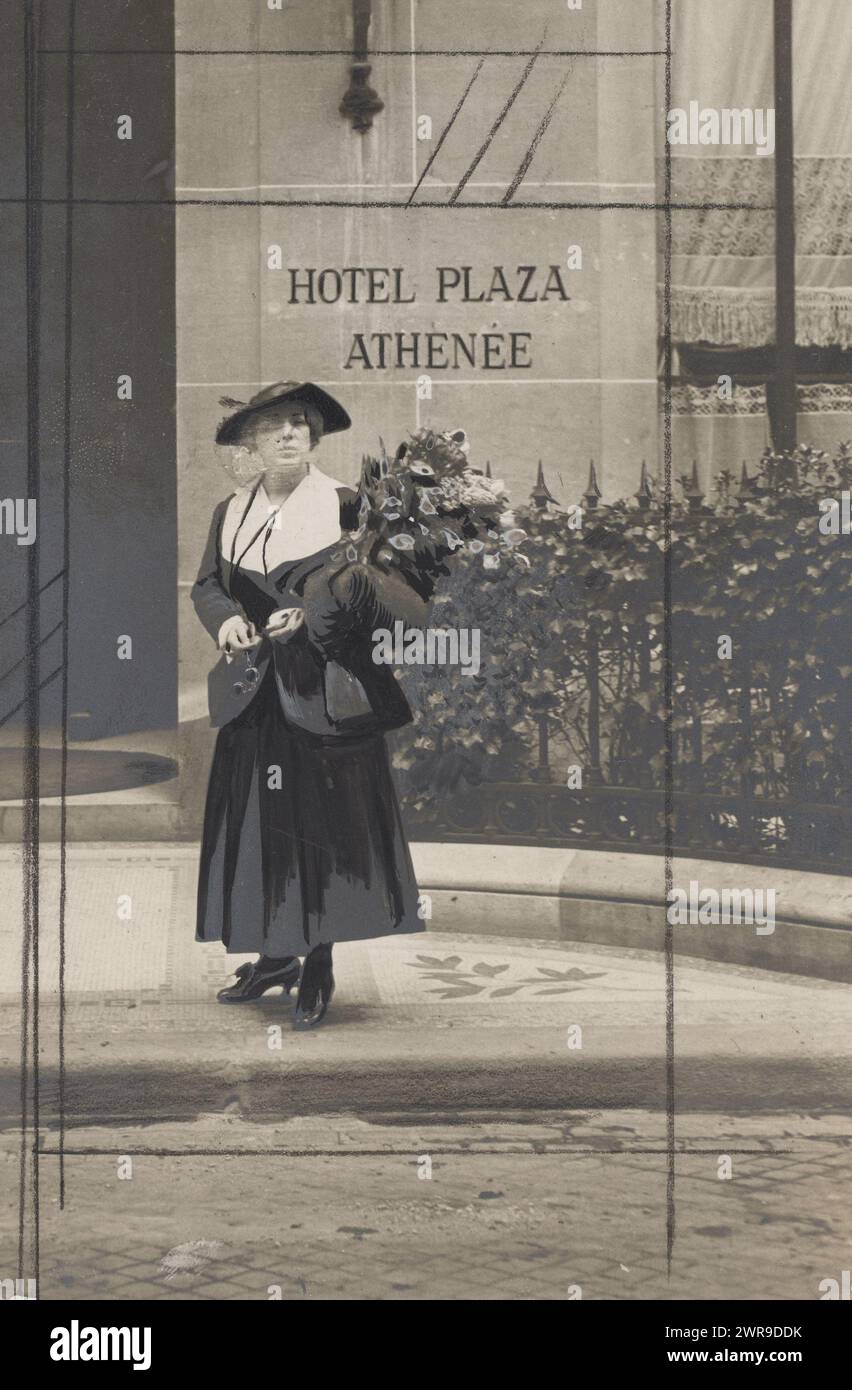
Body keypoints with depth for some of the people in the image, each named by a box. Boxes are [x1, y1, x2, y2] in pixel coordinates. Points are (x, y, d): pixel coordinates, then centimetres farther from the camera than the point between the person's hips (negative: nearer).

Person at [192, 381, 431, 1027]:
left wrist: (314, 612, -20)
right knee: (258, 824, 9)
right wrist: (226, 618, -9)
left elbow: (380, 586, -9)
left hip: (327, 694, -4)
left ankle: (320, 967, 12)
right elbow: (206, 585, 13)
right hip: (255, 696, 4)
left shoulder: (345, 506, -5)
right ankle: (276, 955, 23)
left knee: (323, 822, 1)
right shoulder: (231, 512, 9)